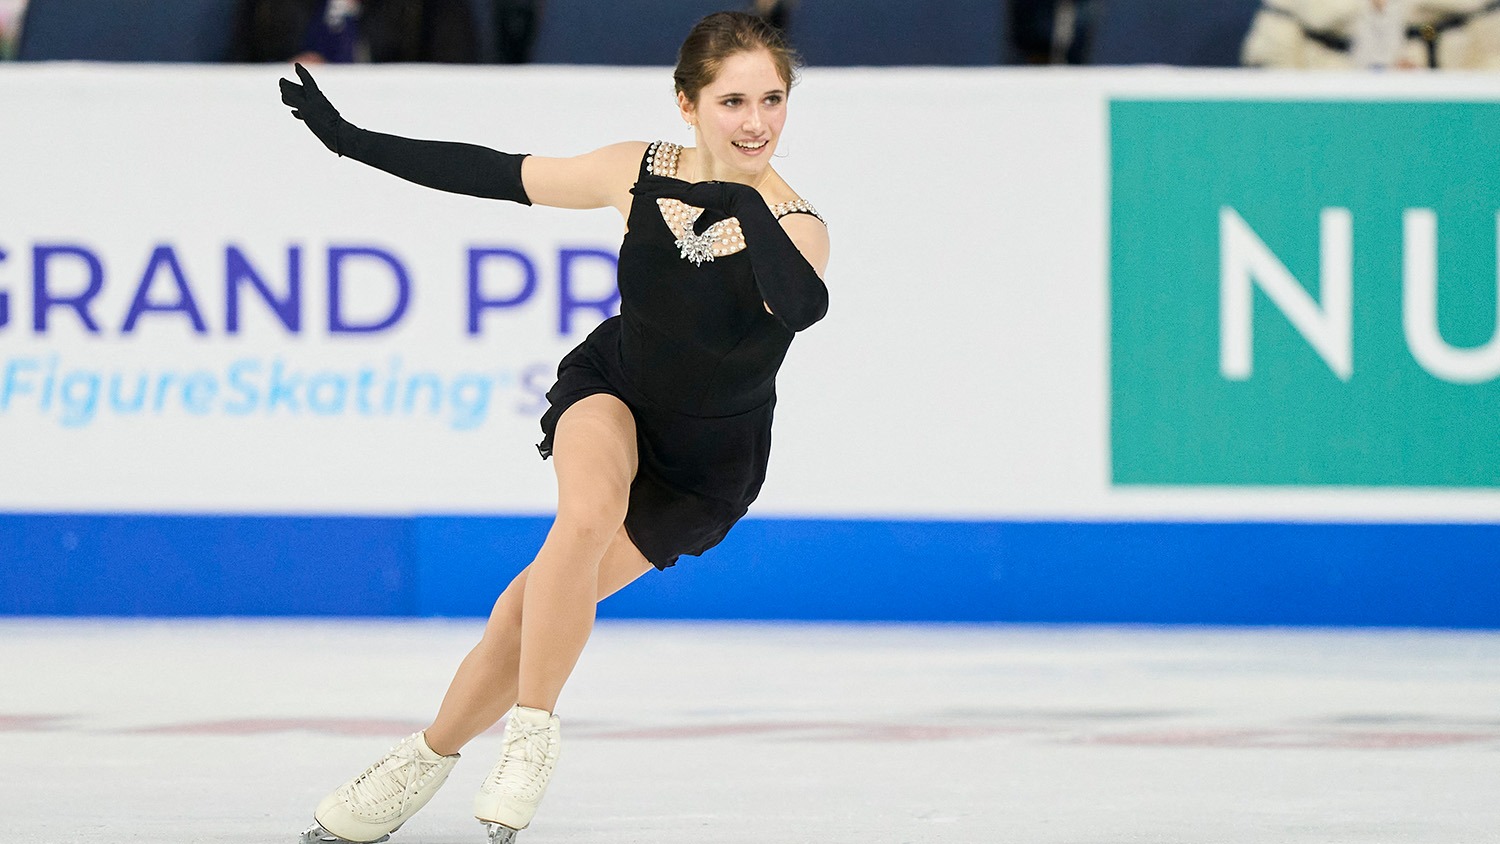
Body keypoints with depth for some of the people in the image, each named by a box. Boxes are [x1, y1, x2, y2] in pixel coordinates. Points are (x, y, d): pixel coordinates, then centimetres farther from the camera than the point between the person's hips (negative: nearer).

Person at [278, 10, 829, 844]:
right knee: (589, 514, -30)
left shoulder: (792, 227, -24)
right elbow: (494, 174, -5)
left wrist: (744, 206, -55)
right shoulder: (640, 173, -15)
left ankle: (431, 759, 15)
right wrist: (349, 138, -3)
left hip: (707, 463, -1)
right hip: (612, 389, 1)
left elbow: (803, 307, -46)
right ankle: (533, 731, -16)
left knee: (544, 601, -7)